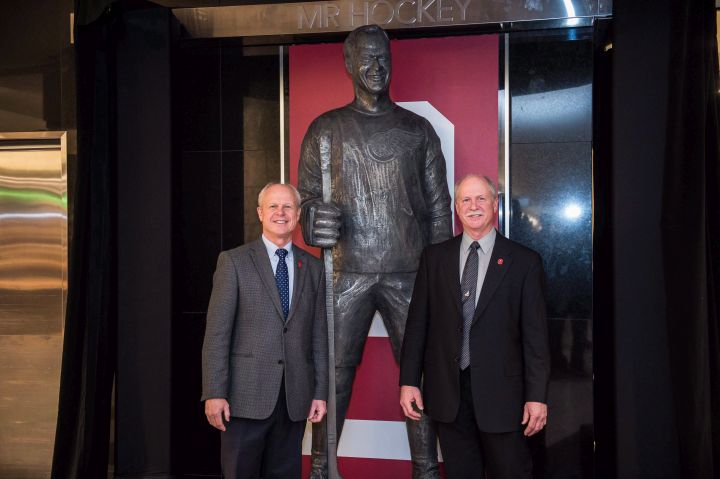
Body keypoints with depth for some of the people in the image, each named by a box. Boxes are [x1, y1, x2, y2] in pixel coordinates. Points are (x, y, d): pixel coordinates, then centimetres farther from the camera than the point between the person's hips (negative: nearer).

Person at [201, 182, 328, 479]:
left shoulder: (313, 267, 11)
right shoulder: (234, 261, 1)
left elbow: (319, 335, 11)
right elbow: (217, 332, -4)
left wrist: (321, 392, 6)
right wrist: (214, 393, -10)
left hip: (295, 399, 3)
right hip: (247, 396, -3)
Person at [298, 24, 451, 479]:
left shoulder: (418, 129, 11)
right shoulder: (325, 129, 9)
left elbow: (439, 206, 9)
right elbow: (307, 195, 5)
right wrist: (313, 222, -19)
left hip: (410, 272, 1)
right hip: (347, 271, -1)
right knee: (334, 373, 0)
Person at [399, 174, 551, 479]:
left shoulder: (525, 262, 0)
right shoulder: (434, 257, 6)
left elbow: (535, 334, -2)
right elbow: (417, 322, 6)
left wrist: (537, 396, -6)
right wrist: (408, 381, 2)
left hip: (500, 392, -2)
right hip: (447, 392, 2)